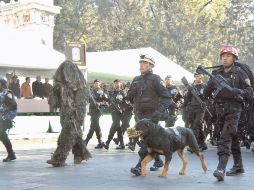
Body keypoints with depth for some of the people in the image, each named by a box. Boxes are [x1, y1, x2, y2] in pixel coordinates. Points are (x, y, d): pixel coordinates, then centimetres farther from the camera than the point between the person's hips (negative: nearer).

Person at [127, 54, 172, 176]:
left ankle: (140, 165, -18)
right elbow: (129, 97, 20)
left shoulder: (155, 79, -7)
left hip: (151, 114, -7)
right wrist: (132, 92, -1)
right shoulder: (136, 80, 13)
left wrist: (159, 111, -25)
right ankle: (158, 161, 31)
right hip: (139, 114, 7)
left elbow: (167, 98, -12)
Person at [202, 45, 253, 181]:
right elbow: (206, 94, 7)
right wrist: (212, 83, -12)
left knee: (225, 136, -18)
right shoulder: (216, 73, 10)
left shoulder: (239, 73, -2)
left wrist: (236, 91, -22)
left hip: (234, 109, -5)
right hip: (220, 109, 5)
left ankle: (221, 168, -23)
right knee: (232, 137, 15)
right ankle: (238, 166, 26)